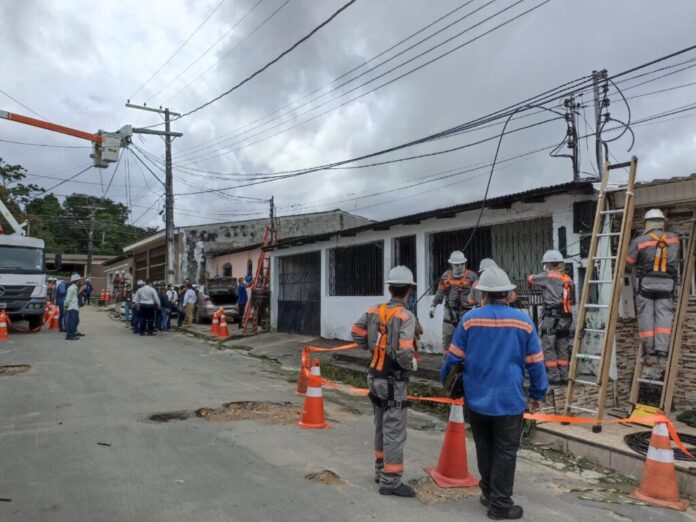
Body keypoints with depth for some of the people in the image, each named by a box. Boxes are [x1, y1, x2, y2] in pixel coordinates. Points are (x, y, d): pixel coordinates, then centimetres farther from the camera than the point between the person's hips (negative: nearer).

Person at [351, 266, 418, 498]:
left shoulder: (374, 311, 0)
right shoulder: (406, 316, -21)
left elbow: (356, 333, 7)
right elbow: (404, 352, -29)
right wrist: (413, 364, -10)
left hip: (374, 376, 7)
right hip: (394, 381, -7)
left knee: (381, 426, 21)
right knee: (394, 431, 2)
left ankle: (381, 470, 35)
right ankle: (390, 481, 9)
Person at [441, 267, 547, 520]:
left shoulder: (469, 319, -7)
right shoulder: (523, 321, -7)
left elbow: (454, 357, -2)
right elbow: (535, 363, -2)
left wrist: (445, 382, 15)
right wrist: (538, 394, 10)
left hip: (476, 398, 2)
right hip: (509, 400, -2)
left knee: (484, 448, 19)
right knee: (505, 453, 8)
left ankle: (488, 493, 32)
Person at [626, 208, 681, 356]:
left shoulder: (639, 241, -6)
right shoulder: (674, 239, 5)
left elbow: (627, 263, 1)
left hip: (646, 282, -2)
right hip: (667, 283, 2)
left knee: (646, 314, 3)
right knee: (664, 314, 2)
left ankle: (649, 347, 3)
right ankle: (662, 347, -7)